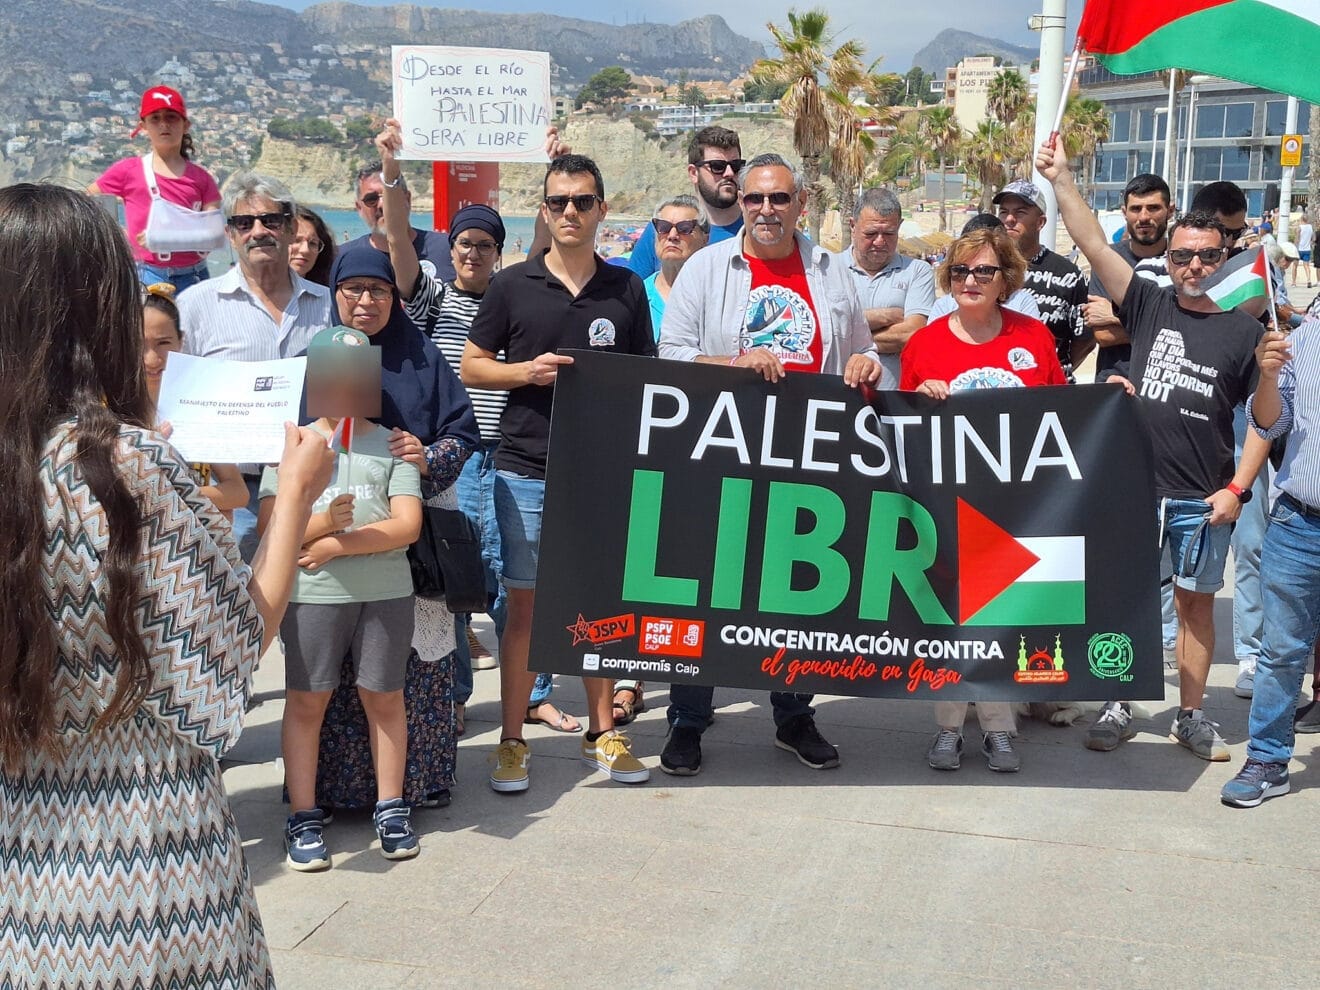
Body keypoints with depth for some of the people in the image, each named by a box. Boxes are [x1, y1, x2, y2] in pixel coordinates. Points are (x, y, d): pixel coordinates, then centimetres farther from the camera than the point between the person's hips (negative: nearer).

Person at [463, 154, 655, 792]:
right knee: (524, 602, 3)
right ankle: (513, 741, 13)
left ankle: (603, 733, 21)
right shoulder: (513, 285, 3)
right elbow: (471, 367, 8)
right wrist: (526, 370, -11)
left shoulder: (626, 289, 8)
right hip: (526, 469, -1)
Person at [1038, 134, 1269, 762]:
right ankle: (1118, 709, 19)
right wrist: (1061, 180, -12)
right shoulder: (1149, 306, 4)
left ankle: (1190, 717, 23)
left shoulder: (1244, 331, 2)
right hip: (1135, 486, 0)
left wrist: (1237, 487, -5)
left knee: (1196, 602, 9)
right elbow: (1093, 246, -4)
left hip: (1203, 498, 0)